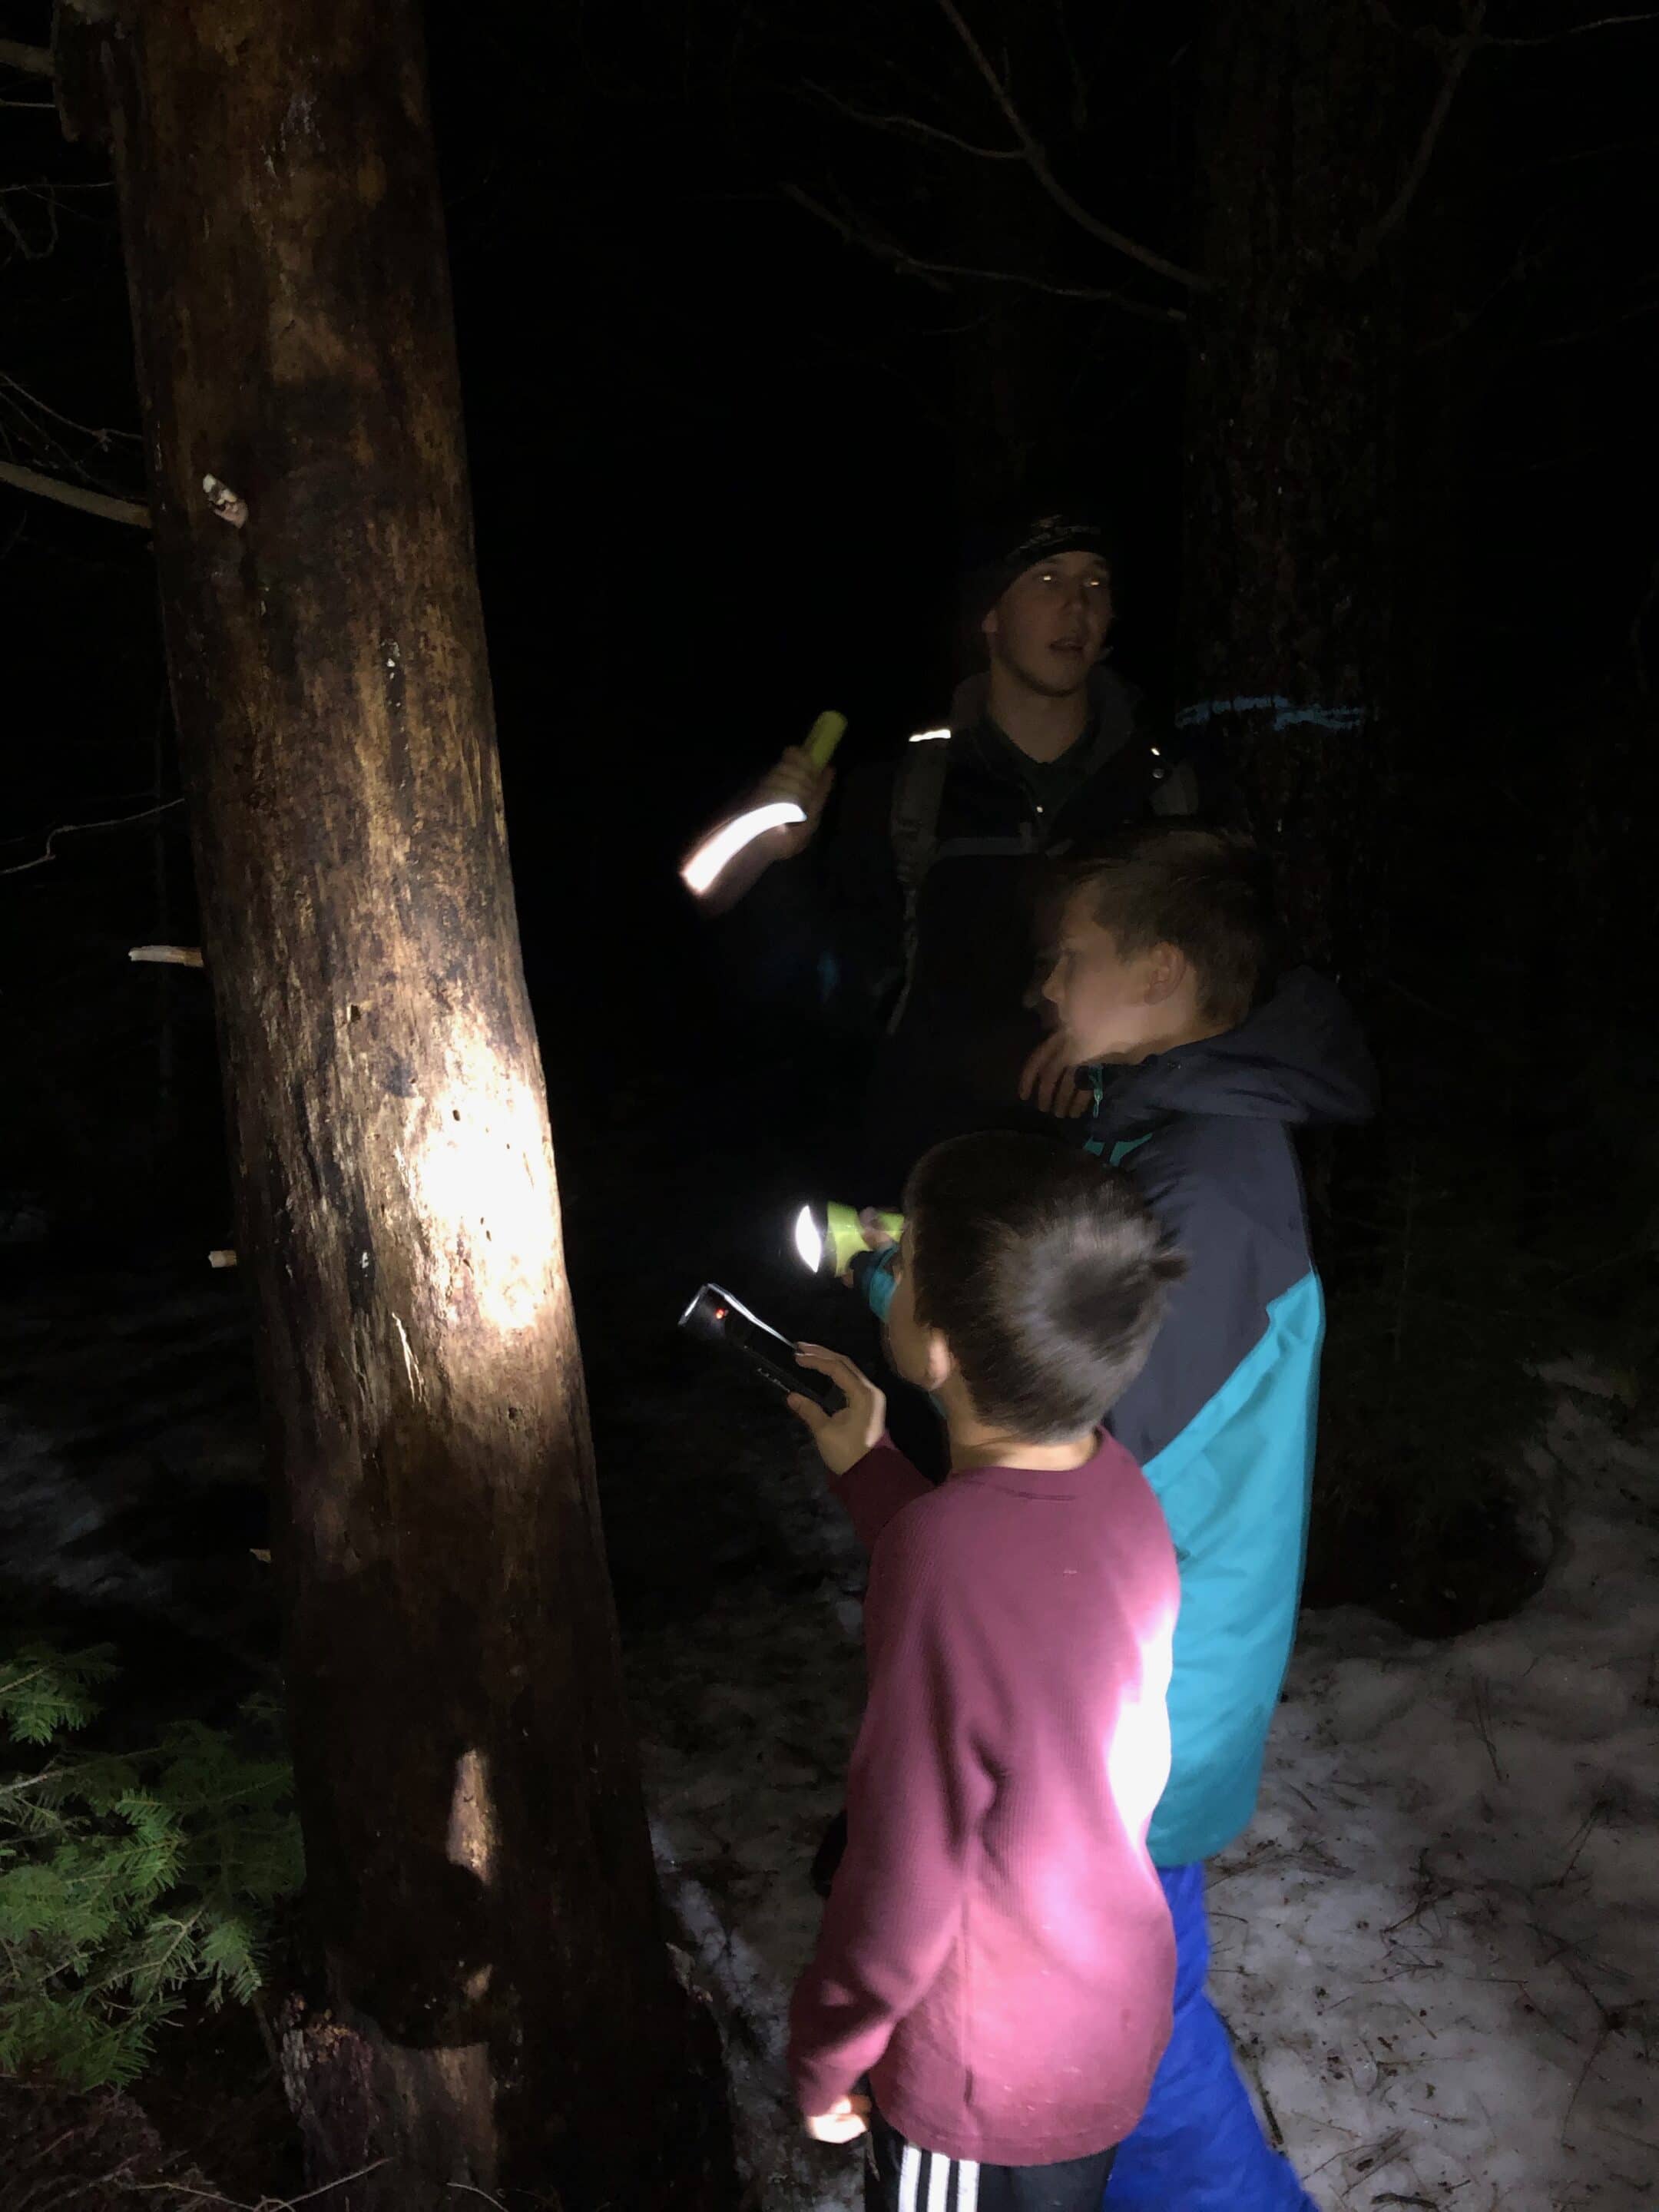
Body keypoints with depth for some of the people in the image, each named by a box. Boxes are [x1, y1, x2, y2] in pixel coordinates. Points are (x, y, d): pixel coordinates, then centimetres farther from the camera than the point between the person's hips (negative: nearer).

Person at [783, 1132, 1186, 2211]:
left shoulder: (945, 1548, -36)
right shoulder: (1113, 1482, -13)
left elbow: (904, 1873, -27)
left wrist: (825, 2055, -9)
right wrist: (869, 1468, 8)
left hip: (990, 2069, -6)